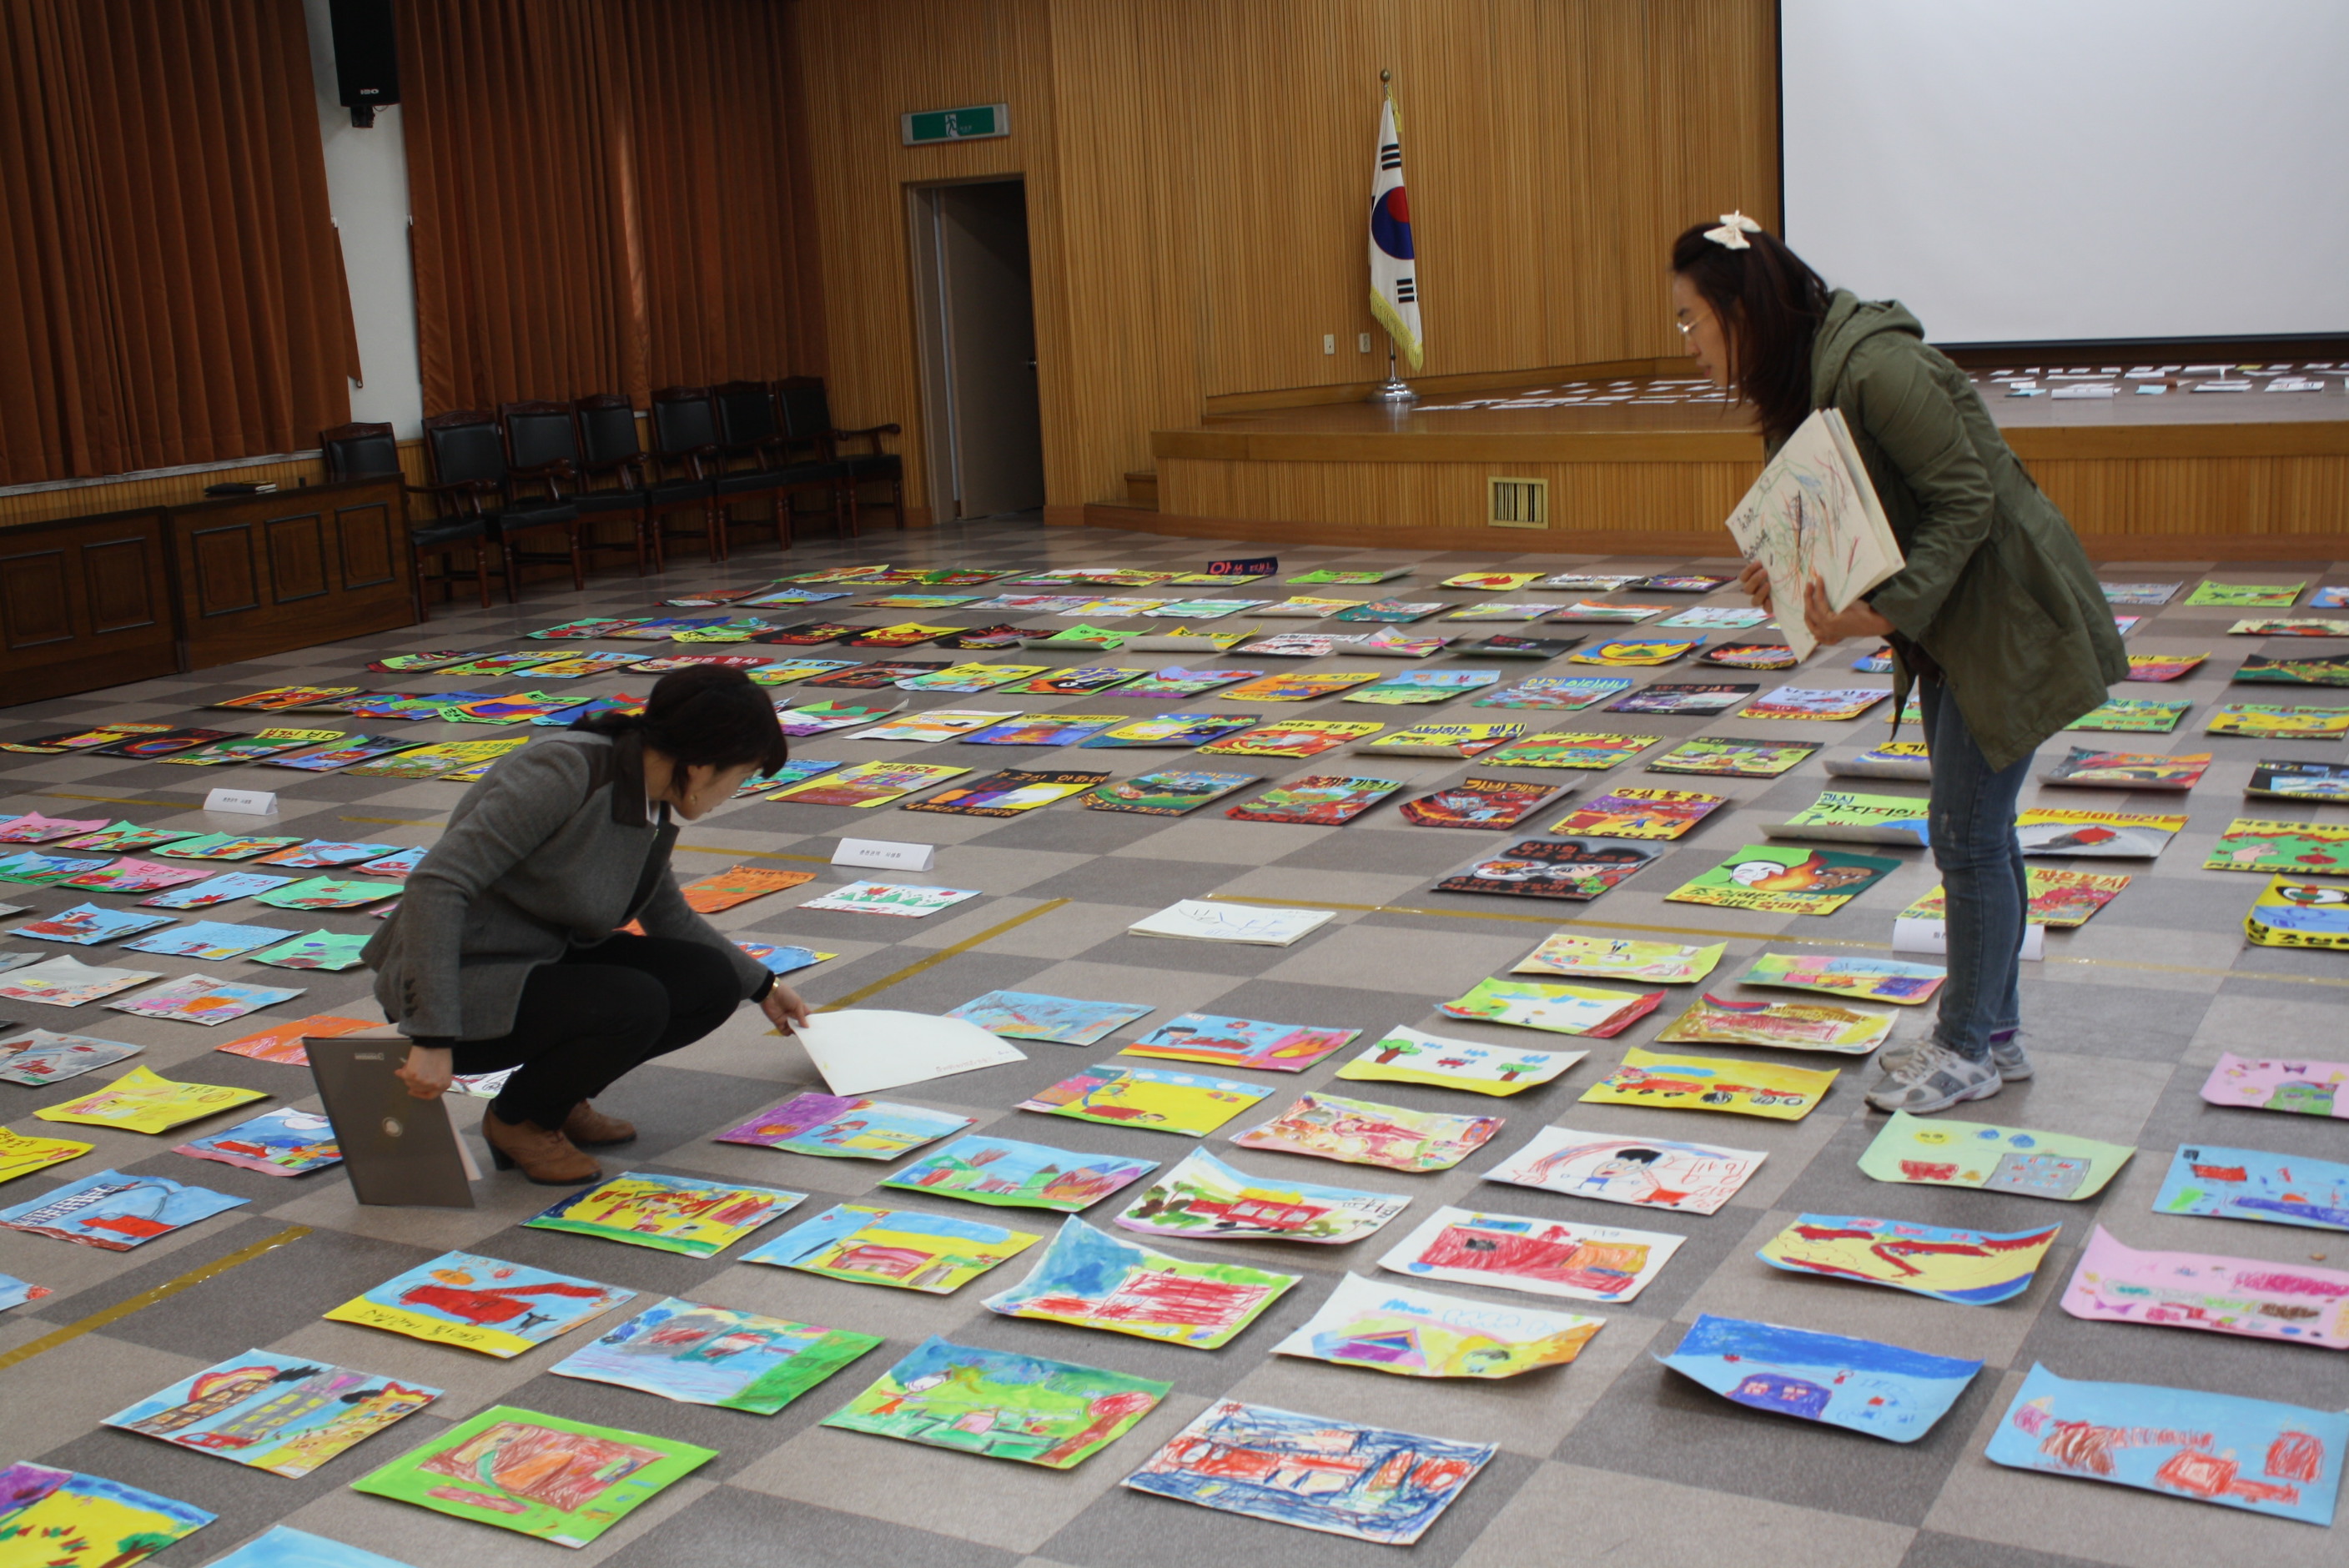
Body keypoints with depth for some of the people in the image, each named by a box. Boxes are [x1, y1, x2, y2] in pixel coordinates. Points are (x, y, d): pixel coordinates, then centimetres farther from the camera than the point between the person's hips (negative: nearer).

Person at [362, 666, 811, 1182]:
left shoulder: (655, 801, 1)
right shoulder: (563, 773, -26)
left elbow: (669, 917, 21)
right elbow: (436, 885, -31)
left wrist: (761, 987, 29)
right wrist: (433, 1038, -34)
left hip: (546, 959, 8)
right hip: (467, 983, -8)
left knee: (713, 982, -7)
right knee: (634, 1005, -29)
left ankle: (558, 1098, 9)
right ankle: (516, 1120, -3)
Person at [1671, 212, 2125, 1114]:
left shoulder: (1875, 368, -25)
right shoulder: (1801, 374, 4)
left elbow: (1967, 501, -25)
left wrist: (1884, 612, -31)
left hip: (2006, 618, -9)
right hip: (1952, 623, 10)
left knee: (1967, 833, -2)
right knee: (1975, 830, 15)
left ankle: (1970, 1049, 11)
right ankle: (1994, 1031, 27)